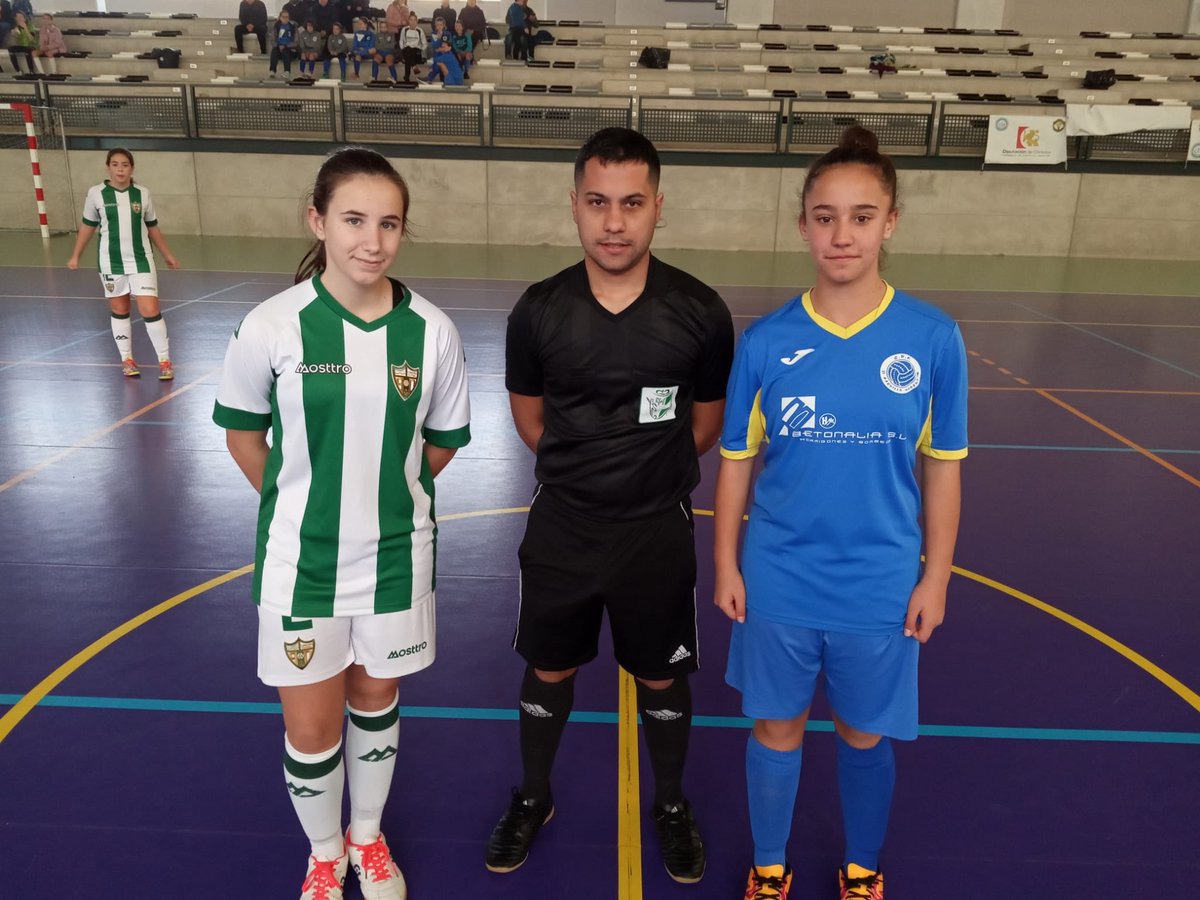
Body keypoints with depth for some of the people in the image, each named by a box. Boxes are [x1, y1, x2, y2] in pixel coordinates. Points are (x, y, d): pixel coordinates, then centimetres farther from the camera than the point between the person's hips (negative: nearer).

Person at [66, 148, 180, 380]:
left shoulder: (142, 193, -1)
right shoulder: (96, 194, -3)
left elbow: (152, 227, 11)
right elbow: (88, 226, 8)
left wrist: (168, 255, 15)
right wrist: (75, 256, 9)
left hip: (141, 261, 0)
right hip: (111, 262, 1)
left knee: (150, 311, -7)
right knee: (119, 310, 12)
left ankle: (164, 361, 3)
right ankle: (127, 359, 23)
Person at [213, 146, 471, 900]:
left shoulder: (432, 331, -12)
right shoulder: (270, 327, -15)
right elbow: (242, 433, 0)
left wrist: (384, 493, 7)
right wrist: (301, 503, 3)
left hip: (397, 556, 1)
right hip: (302, 559, -1)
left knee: (376, 700, 20)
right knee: (311, 729, 11)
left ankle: (369, 837, 47)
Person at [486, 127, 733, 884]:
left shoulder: (700, 311, -13)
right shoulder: (539, 310, -9)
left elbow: (707, 424, 2)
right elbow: (531, 418, 6)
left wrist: (647, 472, 5)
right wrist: (585, 470, 3)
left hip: (658, 531, -1)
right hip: (561, 528, 1)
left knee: (663, 680, 16)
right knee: (549, 672, 18)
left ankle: (672, 806, 43)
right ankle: (534, 799, 44)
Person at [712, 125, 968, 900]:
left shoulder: (933, 339, -9)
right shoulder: (765, 341, -8)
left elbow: (943, 468, -1)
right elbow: (737, 462, 0)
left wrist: (935, 578, 0)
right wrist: (727, 566, 1)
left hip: (880, 587, 0)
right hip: (778, 582, 0)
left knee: (865, 736, 19)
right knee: (777, 728, 17)